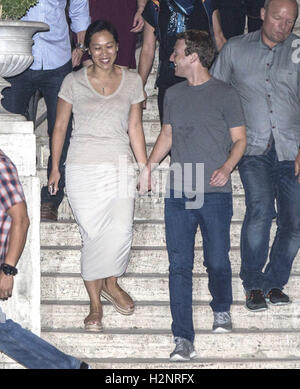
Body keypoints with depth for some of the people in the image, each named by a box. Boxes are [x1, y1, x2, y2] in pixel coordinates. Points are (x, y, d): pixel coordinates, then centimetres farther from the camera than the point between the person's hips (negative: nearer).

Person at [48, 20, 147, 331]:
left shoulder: (131, 81, 9)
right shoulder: (74, 81, 2)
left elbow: (135, 128, 13)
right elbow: (60, 126, 7)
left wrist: (144, 168, 10)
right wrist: (55, 167, 5)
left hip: (120, 165, 2)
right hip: (84, 167, -1)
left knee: (121, 230, -12)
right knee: (93, 233, -4)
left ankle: (110, 283, 15)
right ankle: (95, 302, 9)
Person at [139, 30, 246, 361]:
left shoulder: (224, 94, -2)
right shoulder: (173, 94, 13)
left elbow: (240, 138, 1)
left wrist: (227, 167, -17)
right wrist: (148, 166, 13)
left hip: (215, 193, -3)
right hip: (178, 193, 4)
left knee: (217, 262, 4)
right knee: (179, 266, -2)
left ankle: (221, 309, 36)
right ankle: (183, 339, -1)